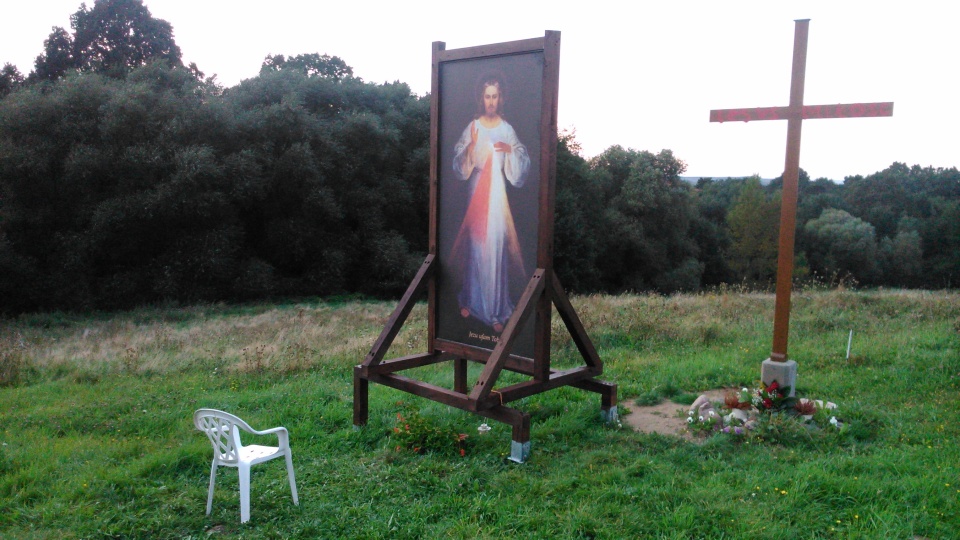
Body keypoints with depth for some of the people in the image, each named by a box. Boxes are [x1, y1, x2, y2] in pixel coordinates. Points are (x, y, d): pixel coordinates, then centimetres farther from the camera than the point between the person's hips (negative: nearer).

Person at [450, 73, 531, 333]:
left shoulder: (507, 130, 3)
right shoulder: (472, 128, 2)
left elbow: (523, 164, 2)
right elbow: (459, 165, -2)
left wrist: (510, 150, -16)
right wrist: (471, 147, -19)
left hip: (498, 194, 0)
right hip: (477, 192, 0)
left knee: (497, 247, -1)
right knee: (474, 245, 7)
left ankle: (497, 311, 9)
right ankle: (470, 301, 26)